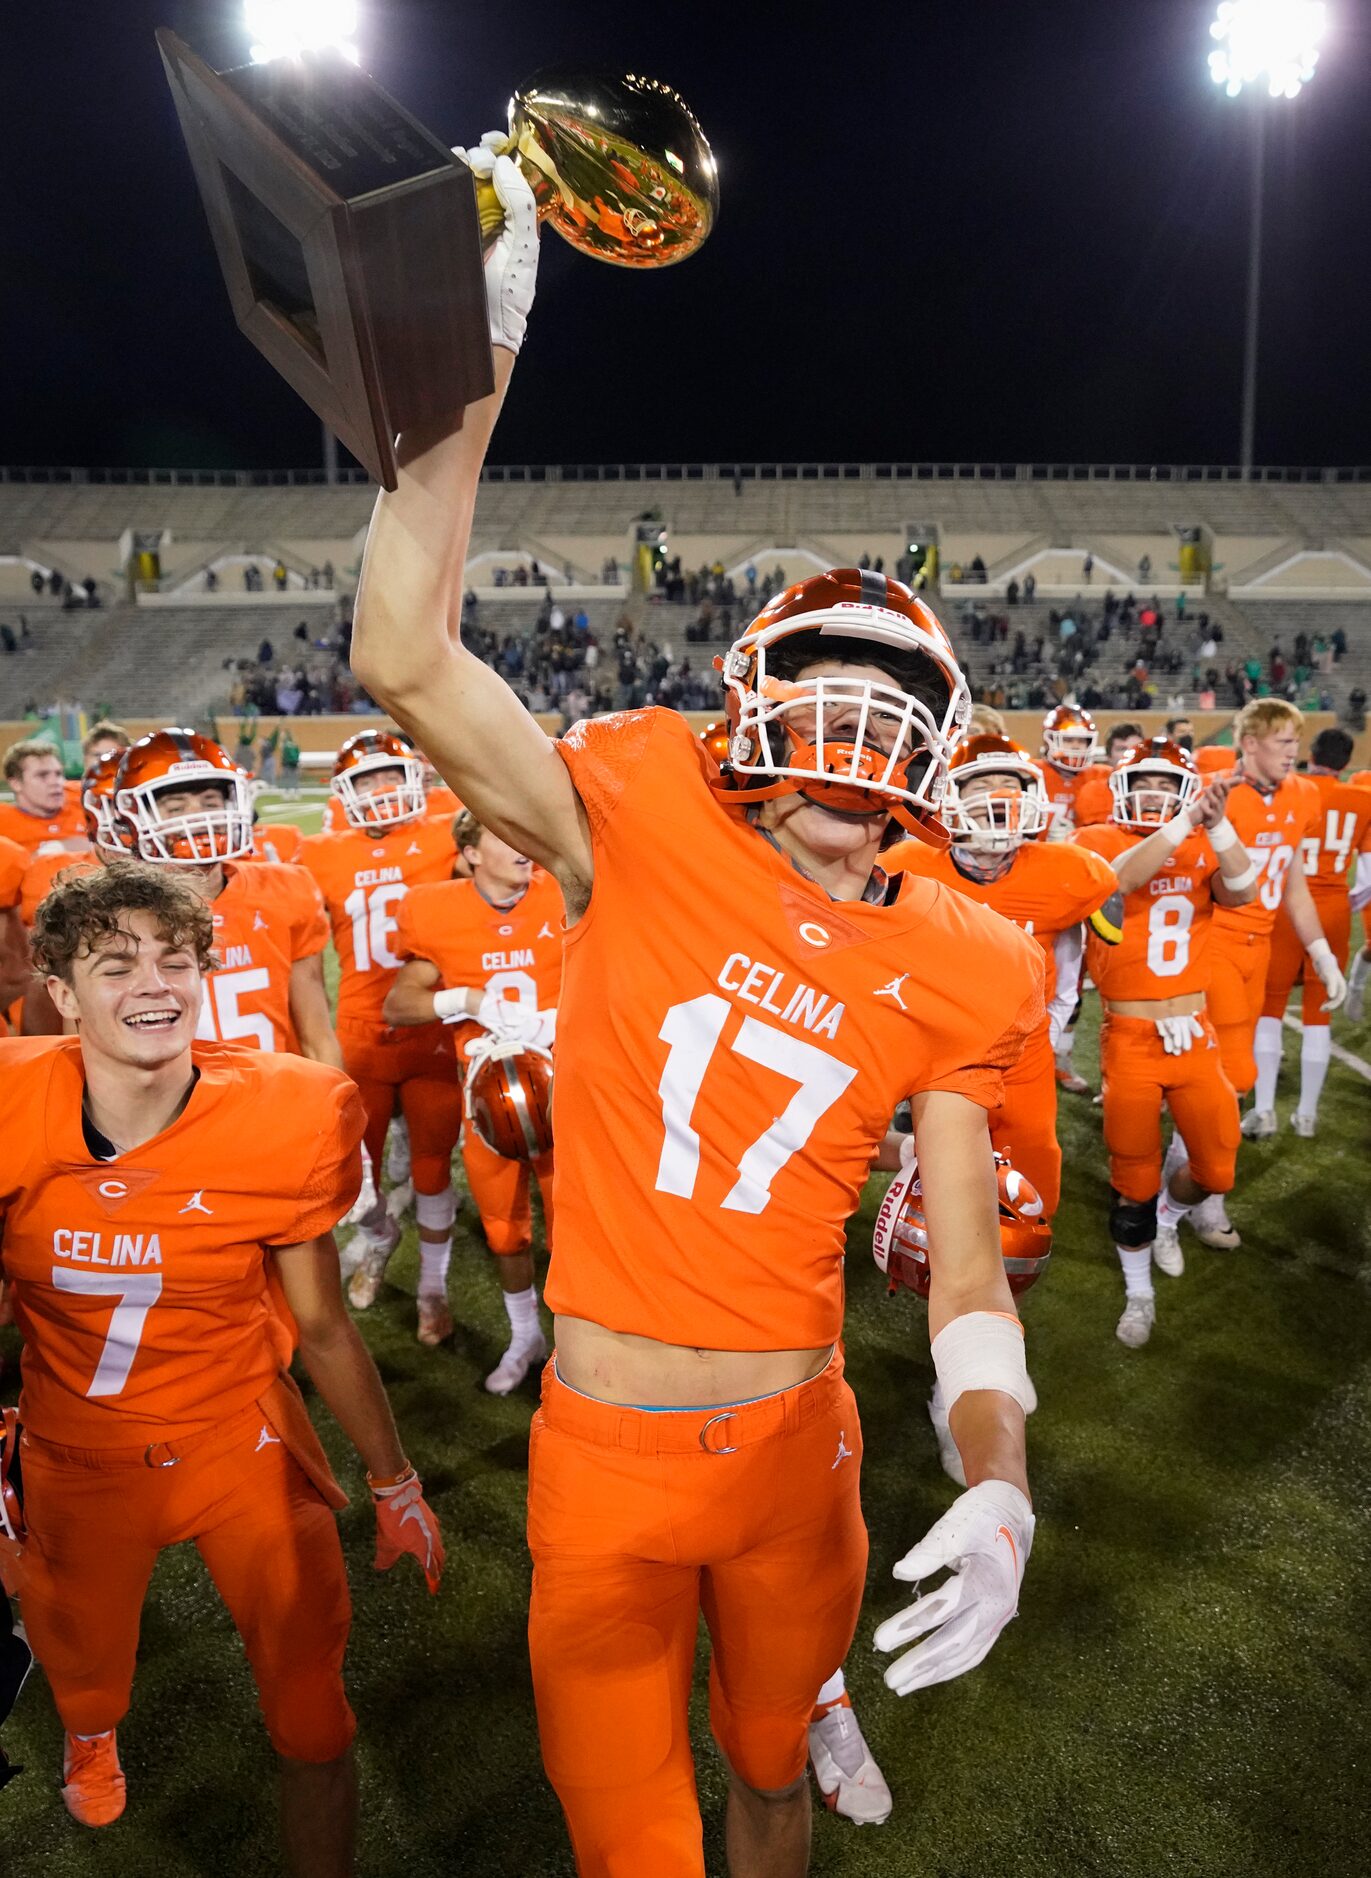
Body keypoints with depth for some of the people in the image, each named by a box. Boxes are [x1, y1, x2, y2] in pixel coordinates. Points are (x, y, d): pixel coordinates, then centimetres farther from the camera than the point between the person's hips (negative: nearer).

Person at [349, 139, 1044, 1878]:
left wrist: (998, 1491, -19)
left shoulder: (955, 971, -5)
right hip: (604, 1454, -2)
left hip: (798, 1445, 2)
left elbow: (966, 1270, -4)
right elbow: (408, 668, -25)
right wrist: (477, 363, -30)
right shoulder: (651, 823, -12)